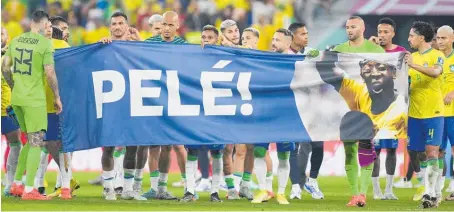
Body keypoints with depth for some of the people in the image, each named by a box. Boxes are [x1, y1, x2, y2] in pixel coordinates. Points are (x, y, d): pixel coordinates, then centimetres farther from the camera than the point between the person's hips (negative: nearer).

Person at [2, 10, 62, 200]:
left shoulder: (16, 41, 8)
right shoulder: (45, 43, -10)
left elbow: (5, 67, 12)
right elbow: (50, 73, -13)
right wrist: (57, 97, -2)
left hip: (16, 98, 7)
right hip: (35, 99, -7)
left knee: (30, 141, 20)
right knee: (36, 142, -2)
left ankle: (17, 184, 19)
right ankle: (29, 190, -6)